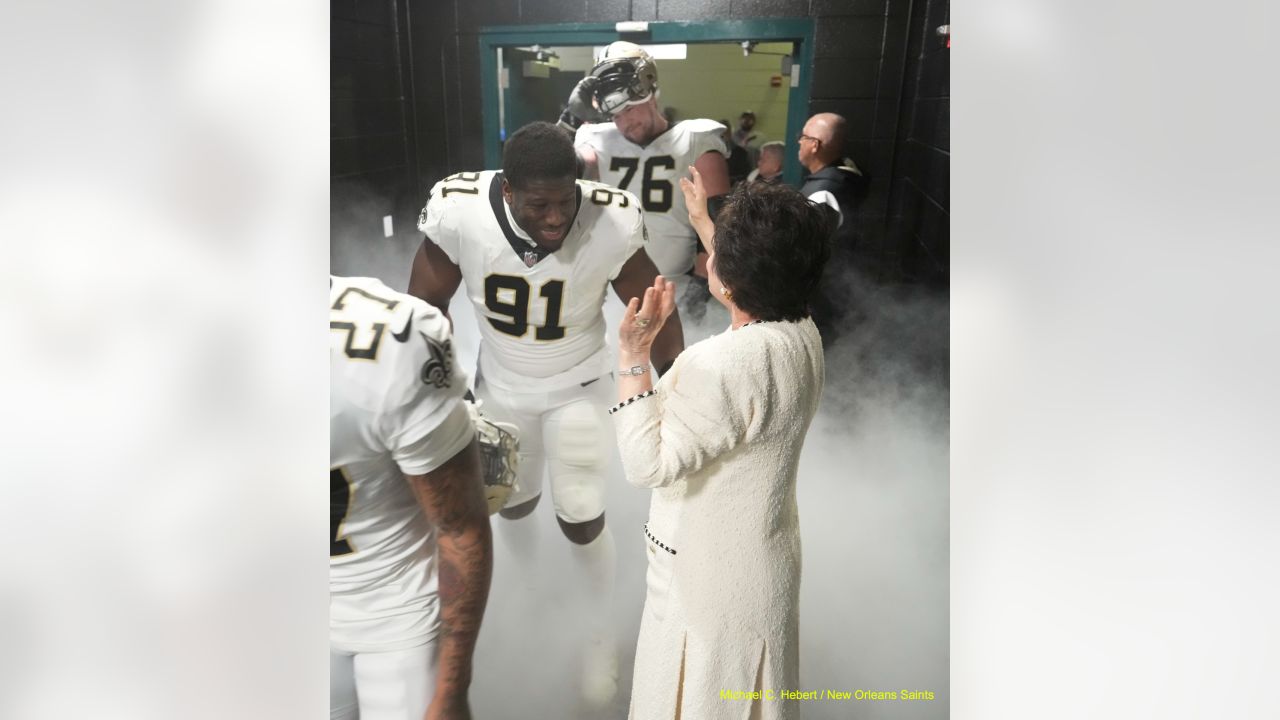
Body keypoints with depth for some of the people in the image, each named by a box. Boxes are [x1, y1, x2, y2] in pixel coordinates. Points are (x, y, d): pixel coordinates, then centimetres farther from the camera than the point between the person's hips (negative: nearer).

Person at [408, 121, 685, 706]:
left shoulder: (611, 224, -30)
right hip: (502, 387, 2)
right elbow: (426, 306, -10)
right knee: (514, 506, 19)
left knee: (582, 521, 1)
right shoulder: (457, 212, -27)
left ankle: (599, 635, 31)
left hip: (578, 388, -2)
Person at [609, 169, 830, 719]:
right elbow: (755, 286, 15)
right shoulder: (804, 332, -7)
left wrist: (632, 355, -26)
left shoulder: (716, 366, -33)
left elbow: (647, 465, -27)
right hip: (768, 561, 7)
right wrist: (702, 220, 25)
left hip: (710, 575, -7)